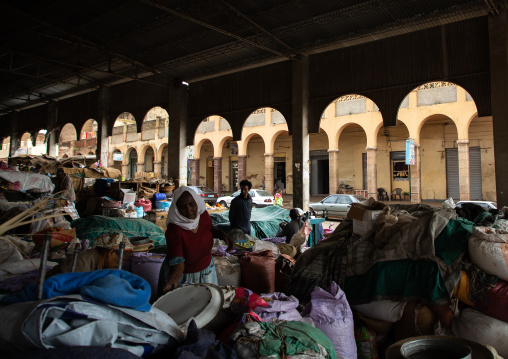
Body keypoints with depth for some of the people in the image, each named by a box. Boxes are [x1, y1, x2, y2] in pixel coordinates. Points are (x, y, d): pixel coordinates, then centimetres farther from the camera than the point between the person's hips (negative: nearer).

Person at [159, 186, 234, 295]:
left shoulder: (203, 215, -15)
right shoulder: (173, 231, -32)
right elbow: (178, 264, -35)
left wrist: (222, 235, -10)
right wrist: (172, 281, -54)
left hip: (206, 270, 5)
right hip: (183, 276, -5)